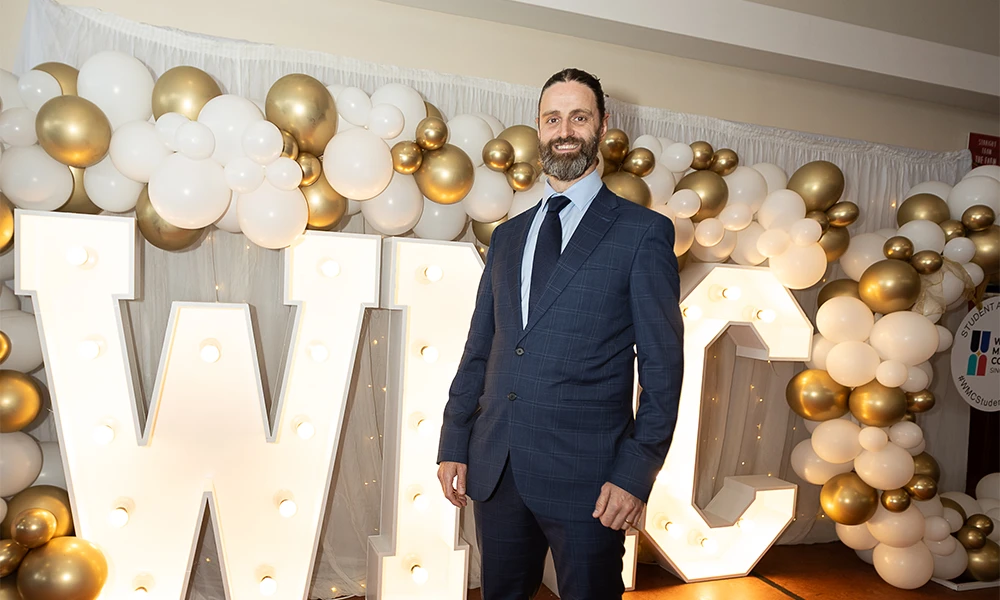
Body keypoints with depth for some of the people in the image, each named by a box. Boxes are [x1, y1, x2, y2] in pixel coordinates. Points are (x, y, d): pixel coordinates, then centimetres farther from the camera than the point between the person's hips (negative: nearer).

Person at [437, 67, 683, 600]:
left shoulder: (643, 232, -3)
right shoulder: (508, 235, 12)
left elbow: (663, 365, -5)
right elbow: (478, 349, 12)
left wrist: (636, 473, -10)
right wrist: (453, 443, 8)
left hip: (586, 476, -4)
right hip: (494, 470, 5)